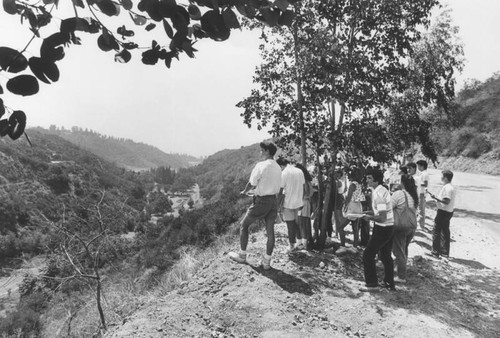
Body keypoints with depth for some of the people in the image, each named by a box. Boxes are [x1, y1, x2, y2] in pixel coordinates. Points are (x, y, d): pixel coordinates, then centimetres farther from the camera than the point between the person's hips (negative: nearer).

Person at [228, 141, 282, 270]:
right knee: (270, 231, 10)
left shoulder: (261, 165, -15)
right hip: (274, 201, 6)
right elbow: (276, 186, 11)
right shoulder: (278, 168, 6)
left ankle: (242, 256, 21)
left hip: (261, 201, -6)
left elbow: (251, 184, -10)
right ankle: (266, 261, 17)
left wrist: (244, 192, 11)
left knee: (244, 225, 12)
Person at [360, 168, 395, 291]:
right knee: (385, 255, 20)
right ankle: (389, 283, 32)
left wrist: (368, 217, -13)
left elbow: (382, 218, -26)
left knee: (368, 255, 0)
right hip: (389, 227, 10)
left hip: (383, 229, -10)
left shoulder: (378, 194, -23)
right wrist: (368, 212, 7)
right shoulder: (382, 190, 8)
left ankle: (372, 284, 10)